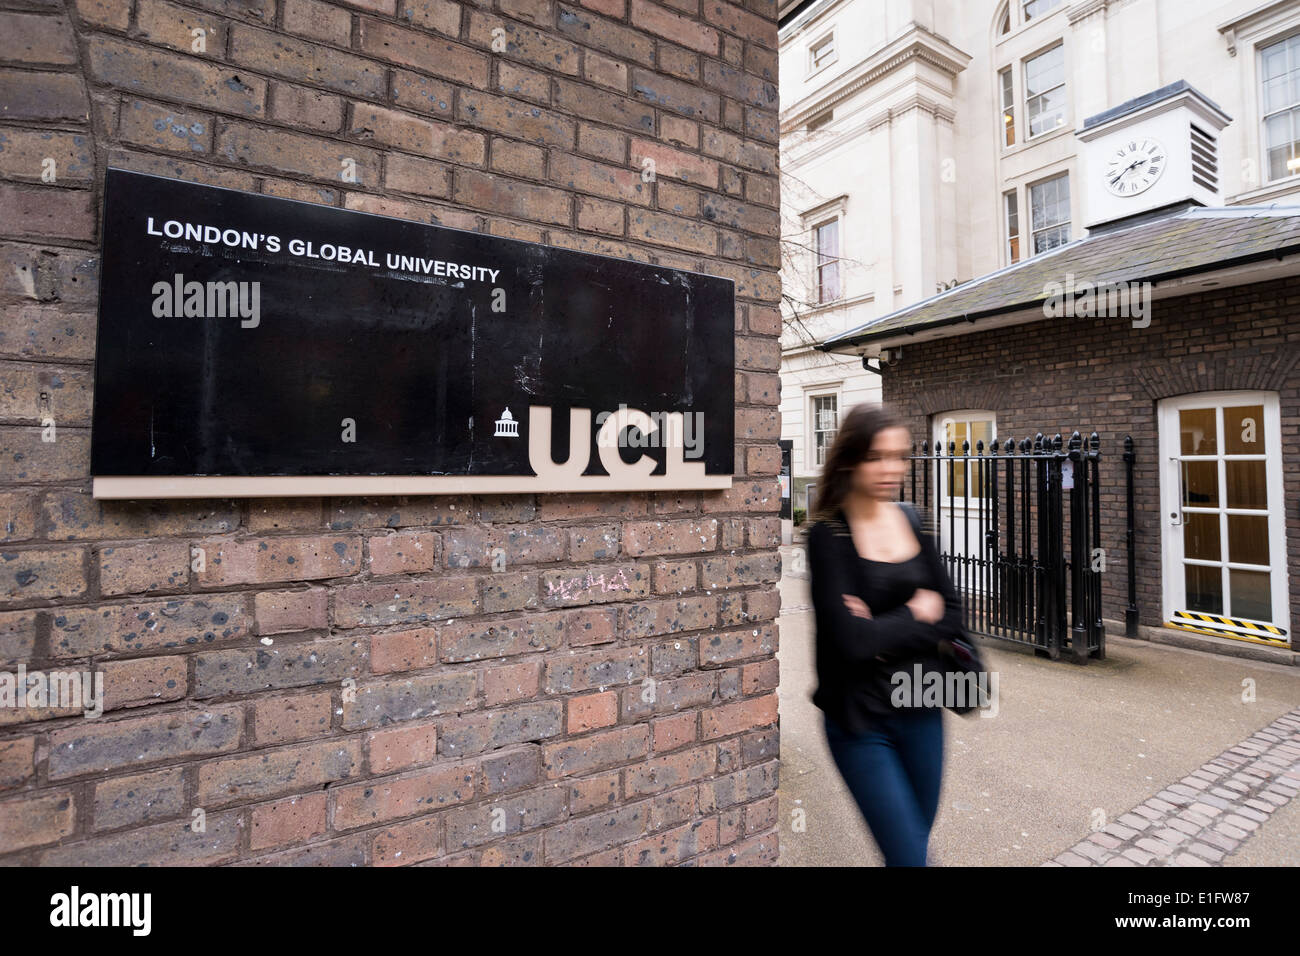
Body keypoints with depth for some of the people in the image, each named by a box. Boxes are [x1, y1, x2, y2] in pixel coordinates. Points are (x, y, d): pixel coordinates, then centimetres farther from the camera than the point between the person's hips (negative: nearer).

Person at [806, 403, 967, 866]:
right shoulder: (828, 536, -15)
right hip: (860, 720, -5)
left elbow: (952, 615, 0)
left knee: (918, 841, 20)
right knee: (907, 854, 1)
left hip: (921, 709, 5)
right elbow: (850, 640, -22)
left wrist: (886, 632, -15)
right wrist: (915, 616, -10)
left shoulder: (910, 521, 2)